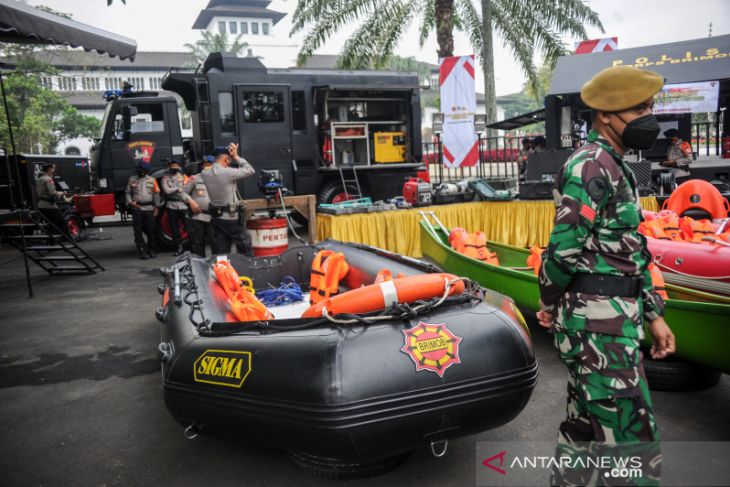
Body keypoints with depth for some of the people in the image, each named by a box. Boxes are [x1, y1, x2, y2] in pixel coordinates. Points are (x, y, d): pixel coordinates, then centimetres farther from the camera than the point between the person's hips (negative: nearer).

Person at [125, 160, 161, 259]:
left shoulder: (152, 180, 8)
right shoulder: (132, 179, 9)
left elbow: (156, 194, 5)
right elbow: (127, 193, 10)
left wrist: (156, 207, -1)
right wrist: (130, 202, -6)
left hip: (149, 209, 0)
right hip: (137, 209, 1)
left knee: (151, 231, 3)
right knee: (138, 231, 0)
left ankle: (152, 251, 14)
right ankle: (142, 251, 5)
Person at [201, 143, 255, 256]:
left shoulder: (205, 173, 1)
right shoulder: (227, 173, -19)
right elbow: (250, 170, -9)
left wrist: (233, 157, 9)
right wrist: (236, 156, -5)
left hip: (216, 218, 7)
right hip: (232, 218, -6)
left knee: (219, 253, 10)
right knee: (245, 249, 8)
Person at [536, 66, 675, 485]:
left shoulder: (617, 169, 17)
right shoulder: (592, 166, -14)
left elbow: (630, 251, 19)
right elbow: (565, 246, -21)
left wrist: (654, 314, 19)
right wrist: (550, 304, -6)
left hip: (608, 320, 10)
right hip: (599, 324, -10)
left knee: (585, 424, 20)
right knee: (634, 439, -2)